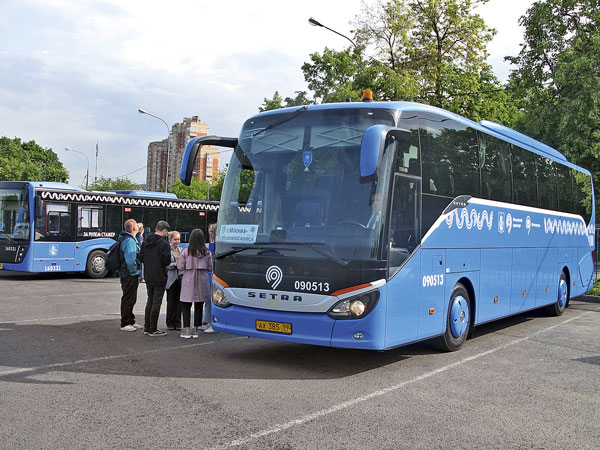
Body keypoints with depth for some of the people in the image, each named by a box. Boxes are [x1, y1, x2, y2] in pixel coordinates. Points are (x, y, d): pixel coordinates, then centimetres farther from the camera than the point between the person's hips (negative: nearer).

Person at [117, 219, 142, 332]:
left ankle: (131, 321, 29)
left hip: (127, 275, 11)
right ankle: (125, 324, 6)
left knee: (131, 299, 18)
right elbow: (130, 260, -26)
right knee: (128, 299, -2)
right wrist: (134, 271, -17)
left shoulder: (131, 239, 12)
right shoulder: (129, 240, -20)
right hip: (130, 275, -11)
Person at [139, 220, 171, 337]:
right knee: (156, 303, 0)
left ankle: (147, 327, 22)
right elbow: (167, 261, -17)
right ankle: (153, 329, 4)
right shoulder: (164, 243, -16)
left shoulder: (146, 241, 6)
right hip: (159, 277, -7)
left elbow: (141, 257, 10)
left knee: (150, 301, 17)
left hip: (148, 277, 7)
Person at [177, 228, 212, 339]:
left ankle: (186, 330, 1)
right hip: (202, 281, 2)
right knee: (199, 306, 9)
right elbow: (210, 268, 2)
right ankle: (195, 330, 13)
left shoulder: (186, 251, -8)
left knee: (186, 305, 6)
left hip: (189, 281, -2)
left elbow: (180, 267, -4)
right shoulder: (207, 252, -2)